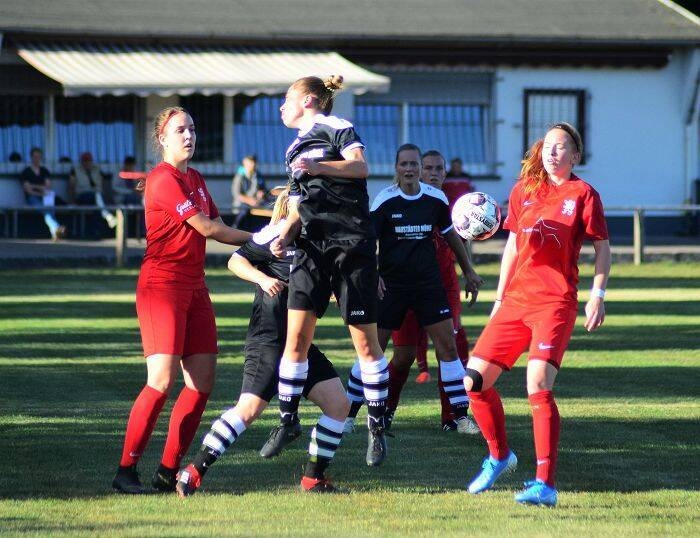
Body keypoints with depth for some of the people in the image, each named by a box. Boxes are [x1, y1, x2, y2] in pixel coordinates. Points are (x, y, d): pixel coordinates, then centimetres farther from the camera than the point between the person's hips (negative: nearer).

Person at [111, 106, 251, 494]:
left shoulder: (195, 179, 18)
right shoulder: (163, 179, -11)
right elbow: (206, 228, -13)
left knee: (202, 382, 1)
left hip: (194, 286, 9)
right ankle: (126, 471, -11)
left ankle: (168, 472, 6)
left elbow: (216, 227, 20)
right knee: (162, 379, -17)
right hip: (161, 284, -9)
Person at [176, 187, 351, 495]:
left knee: (338, 403, 0)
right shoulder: (277, 234, -9)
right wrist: (262, 278, -24)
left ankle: (313, 478, 10)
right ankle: (193, 472, -12)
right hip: (268, 340, -8)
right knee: (250, 407, -18)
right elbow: (236, 261, -7)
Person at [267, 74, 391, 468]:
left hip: (352, 243, -6)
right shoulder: (296, 150, 23)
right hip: (313, 245, 6)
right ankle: (288, 421, 6)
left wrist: (319, 167, -29)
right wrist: (285, 238, 4)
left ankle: (378, 426, 4)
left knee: (366, 340, -4)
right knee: (296, 335, -3)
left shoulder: (337, 128, 0)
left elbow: (361, 167, -17)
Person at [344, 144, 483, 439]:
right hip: (391, 283, -2)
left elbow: (450, 234, 15)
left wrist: (468, 272, 19)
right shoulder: (385, 200, -8)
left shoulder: (436, 198, 0)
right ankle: (348, 413, 11)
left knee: (448, 346, -5)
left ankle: (461, 415, 2)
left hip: (429, 282, 2)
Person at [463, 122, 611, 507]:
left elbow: (602, 247, 2)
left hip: (556, 302, -6)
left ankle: (545, 485, -21)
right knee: (475, 381, 2)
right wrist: (499, 297, 19)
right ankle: (499, 457, 27)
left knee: (538, 385, -22)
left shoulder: (582, 194, 1)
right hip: (516, 300, 6)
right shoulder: (523, 191, 14)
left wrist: (597, 295, -8)